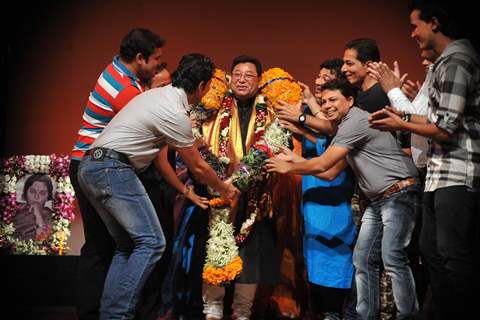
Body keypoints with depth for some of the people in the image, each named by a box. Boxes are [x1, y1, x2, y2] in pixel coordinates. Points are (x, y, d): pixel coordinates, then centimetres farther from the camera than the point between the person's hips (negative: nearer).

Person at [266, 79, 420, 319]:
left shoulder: (355, 122, -13)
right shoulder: (346, 128, 18)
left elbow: (321, 165, -13)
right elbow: (330, 173, 18)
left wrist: (289, 167, 1)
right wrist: (295, 161, 15)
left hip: (397, 193, -10)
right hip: (377, 200, 10)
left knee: (392, 259, -16)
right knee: (362, 259, 6)